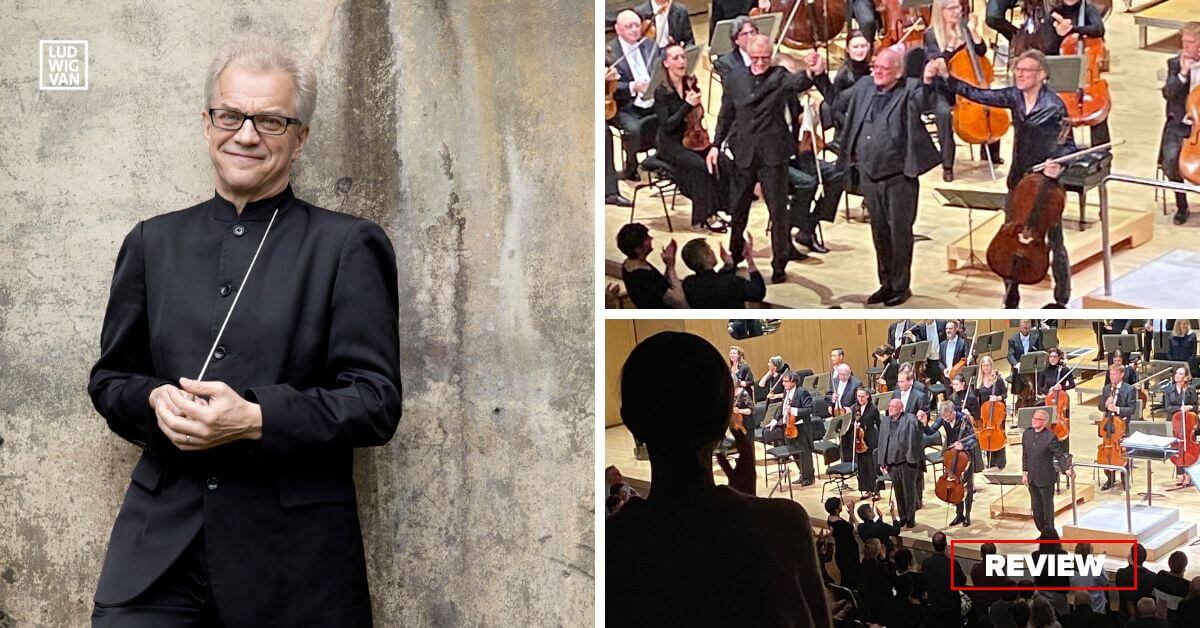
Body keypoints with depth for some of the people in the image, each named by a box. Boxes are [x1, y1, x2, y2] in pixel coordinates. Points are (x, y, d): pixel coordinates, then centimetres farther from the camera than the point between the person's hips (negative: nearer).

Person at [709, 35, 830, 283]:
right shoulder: (734, 79, 6)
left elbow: (798, 82, -25)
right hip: (743, 153, 3)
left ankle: (779, 264, 10)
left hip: (773, 153, -3)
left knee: (778, 210, 0)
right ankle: (734, 256, 33)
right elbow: (725, 116, 12)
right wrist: (716, 145, 5)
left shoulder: (780, 77, -3)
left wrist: (813, 73, -47)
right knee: (738, 209, 14)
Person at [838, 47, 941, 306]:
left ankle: (901, 286, 16)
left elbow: (924, 103, -30)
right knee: (879, 233, 15)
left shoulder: (910, 90, -10)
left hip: (899, 178, -6)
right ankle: (886, 283, 27)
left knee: (900, 233, 3)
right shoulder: (864, 88, 7)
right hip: (869, 176, 6)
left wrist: (928, 82, -47)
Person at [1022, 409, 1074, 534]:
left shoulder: (1050, 437, -15)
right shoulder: (1027, 433, 4)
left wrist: (1067, 469, -29)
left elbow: (1060, 455, -15)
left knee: (1047, 508, 5)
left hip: (1046, 479, -6)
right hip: (1032, 479, 6)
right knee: (1036, 510, 13)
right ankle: (1043, 533, 26)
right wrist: (1024, 472, 12)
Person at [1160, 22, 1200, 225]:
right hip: (1180, 125, 0)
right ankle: (1181, 206, -4)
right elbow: (1167, 94, -7)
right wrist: (1182, 73, -18)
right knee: (1170, 158, -26)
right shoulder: (1175, 63, 5)